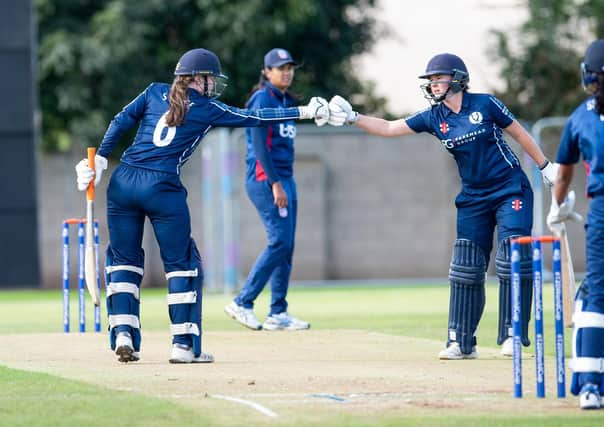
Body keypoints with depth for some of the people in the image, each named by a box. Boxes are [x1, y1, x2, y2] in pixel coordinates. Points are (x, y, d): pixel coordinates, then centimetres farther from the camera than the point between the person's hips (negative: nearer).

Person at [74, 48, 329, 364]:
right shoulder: (206, 109, 4)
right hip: (162, 188, -4)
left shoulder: (155, 93, 14)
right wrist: (304, 112, 17)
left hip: (123, 183, 4)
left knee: (124, 258, 14)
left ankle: (122, 334, 0)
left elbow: (120, 122, 9)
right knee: (181, 263, 7)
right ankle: (184, 345, 4)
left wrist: (99, 160, 12)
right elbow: (252, 117, 9)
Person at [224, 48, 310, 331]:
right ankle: (242, 303, -10)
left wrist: (286, 185, 14)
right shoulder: (263, 99, -8)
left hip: (284, 179, 9)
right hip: (265, 179, -9)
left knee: (286, 246, 5)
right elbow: (259, 145, -16)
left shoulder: (287, 102, 19)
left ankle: (278, 314, 7)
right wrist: (275, 184, -20)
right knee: (280, 241, -15)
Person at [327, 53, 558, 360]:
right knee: (466, 267, 1)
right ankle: (461, 342, 4)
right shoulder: (434, 118, 1)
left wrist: (546, 167, 4)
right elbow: (388, 128, -2)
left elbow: (519, 133, 1)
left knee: (513, 261, -11)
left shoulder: (485, 104, -9)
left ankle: (513, 336, -5)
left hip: (511, 191, -4)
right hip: (473, 197, 4)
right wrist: (351, 117, -13)